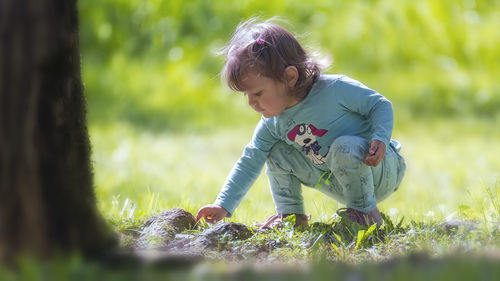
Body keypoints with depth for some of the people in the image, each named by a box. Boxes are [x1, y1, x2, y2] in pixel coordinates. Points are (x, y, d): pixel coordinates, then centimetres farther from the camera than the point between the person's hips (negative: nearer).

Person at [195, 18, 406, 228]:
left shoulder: (335, 89, -23)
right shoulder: (272, 124, -5)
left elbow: (380, 105, -14)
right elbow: (249, 163, -1)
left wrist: (380, 139, -32)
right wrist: (223, 205, -9)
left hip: (382, 170, -6)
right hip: (340, 185, 6)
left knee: (345, 147, -37)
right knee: (276, 153, -2)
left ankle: (365, 211, -17)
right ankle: (290, 216, 7)